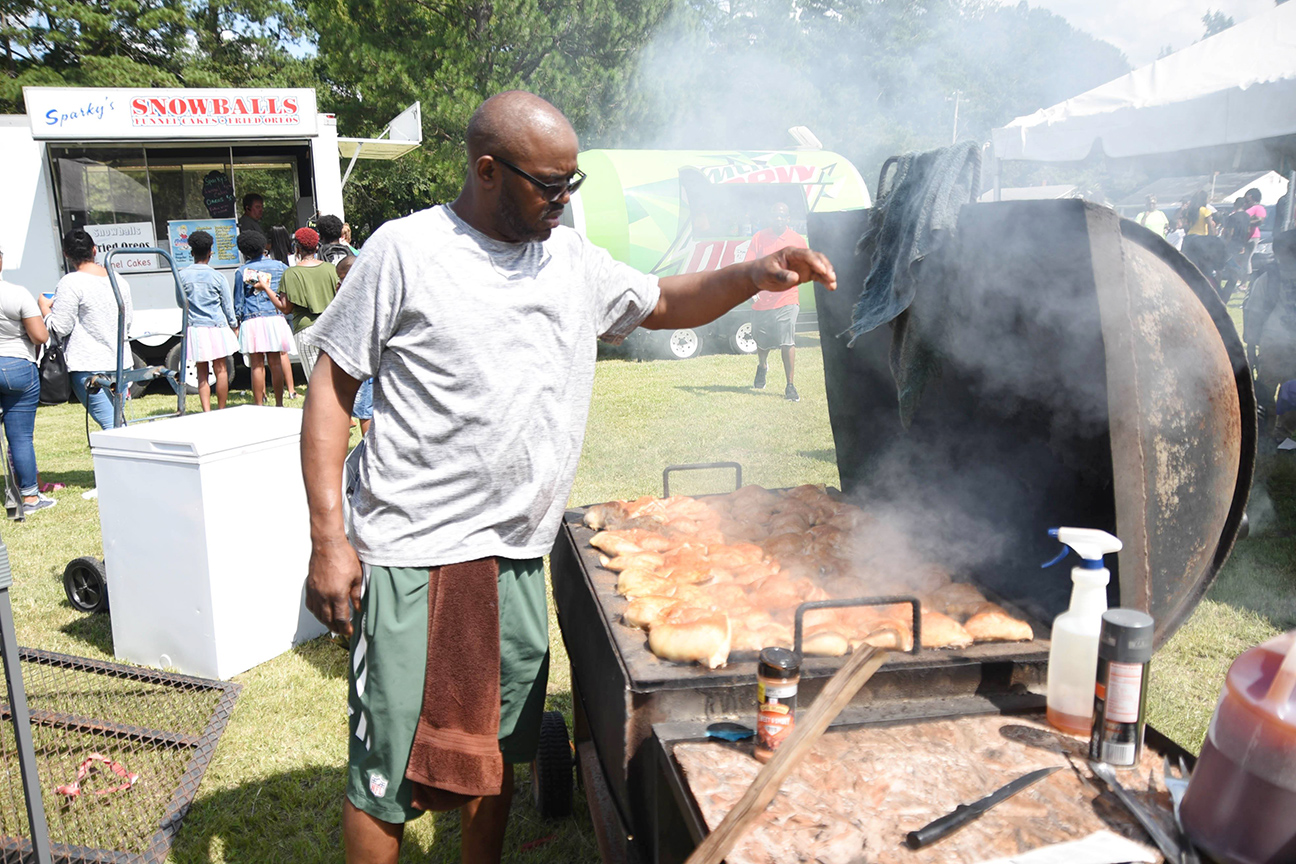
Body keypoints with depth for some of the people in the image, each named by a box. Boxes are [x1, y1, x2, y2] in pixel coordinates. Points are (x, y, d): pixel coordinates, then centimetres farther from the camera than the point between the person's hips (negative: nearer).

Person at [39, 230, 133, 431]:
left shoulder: (71, 283, -12)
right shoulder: (119, 280, 8)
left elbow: (59, 328, -11)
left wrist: (44, 307, 6)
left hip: (89, 366, -7)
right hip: (120, 363, 7)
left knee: (110, 424, -10)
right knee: (117, 421, 15)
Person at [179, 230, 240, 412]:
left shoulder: (183, 276, -2)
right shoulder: (217, 276, -6)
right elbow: (227, 304, 1)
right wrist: (234, 325, 14)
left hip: (194, 328, 2)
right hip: (216, 327, -2)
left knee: (202, 373, 7)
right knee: (221, 370, 6)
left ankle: (207, 412, 0)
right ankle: (221, 411, 10)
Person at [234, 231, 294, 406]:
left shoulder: (242, 272, 1)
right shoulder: (279, 266, 7)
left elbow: (238, 302, 4)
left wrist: (236, 325, 12)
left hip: (252, 321, -2)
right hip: (275, 319, 2)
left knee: (257, 366, 0)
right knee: (276, 363, 6)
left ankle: (259, 404, 2)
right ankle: (279, 403, 9)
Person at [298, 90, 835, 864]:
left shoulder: (575, 260, 8)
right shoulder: (406, 251, -8)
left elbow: (664, 303, 22)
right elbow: (332, 387, -5)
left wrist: (754, 275, 3)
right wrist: (328, 538, -11)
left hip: (519, 558, 5)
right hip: (412, 559, -5)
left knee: (495, 753, 17)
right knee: (390, 770, 3)